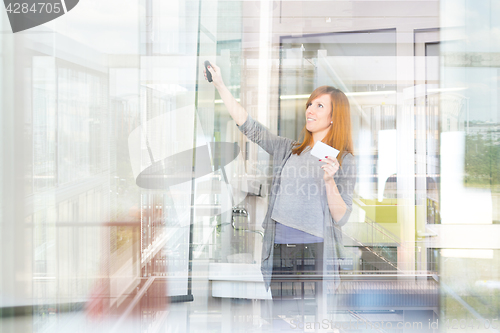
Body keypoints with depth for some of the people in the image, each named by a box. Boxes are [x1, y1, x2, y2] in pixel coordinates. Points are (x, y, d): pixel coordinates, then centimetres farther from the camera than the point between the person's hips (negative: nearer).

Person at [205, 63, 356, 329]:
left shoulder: (344, 160, 3)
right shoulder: (288, 150, 13)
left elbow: (341, 217, -3)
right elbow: (249, 126, 11)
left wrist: (329, 180, -18)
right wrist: (220, 85, 7)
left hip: (317, 253, -3)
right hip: (280, 252, 4)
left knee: (318, 321, -4)